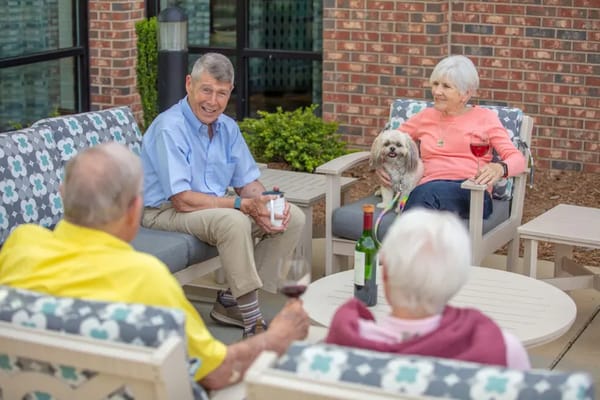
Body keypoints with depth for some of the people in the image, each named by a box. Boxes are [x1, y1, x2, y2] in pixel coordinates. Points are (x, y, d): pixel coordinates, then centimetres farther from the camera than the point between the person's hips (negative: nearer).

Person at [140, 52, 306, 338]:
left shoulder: (228, 128, 5)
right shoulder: (169, 129, -19)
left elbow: (248, 183, 9)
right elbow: (182, 200, -24)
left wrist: (263, 202, -16)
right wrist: (244, 205, -26)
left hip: (215, 206, 8)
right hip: (167, 212, -8)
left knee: (293, 218, -6)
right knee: (234, 221, -37)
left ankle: (231, 301, -2)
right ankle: (252, 321, -25)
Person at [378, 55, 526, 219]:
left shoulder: (484, 117, 15)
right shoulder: (426, 117, 25)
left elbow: (517, 159, 5)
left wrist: (499, 168, -20)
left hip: (472, 194, -2)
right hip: (426, 191, 2)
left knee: (429, 192, -40)